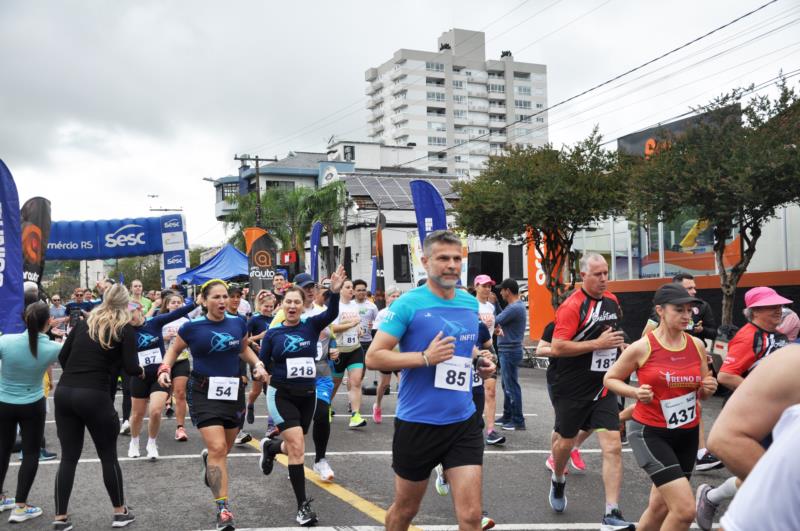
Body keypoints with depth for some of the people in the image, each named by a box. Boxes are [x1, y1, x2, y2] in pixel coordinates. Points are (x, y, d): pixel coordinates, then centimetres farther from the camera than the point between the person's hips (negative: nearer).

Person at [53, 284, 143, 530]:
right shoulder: (125, 328, -1)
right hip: (95, 397, -4)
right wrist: (141, 370, 13)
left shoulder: (84, 322, 12)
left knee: (68, 457, 12)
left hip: (63, 392, 4)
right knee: (108, 456, 11)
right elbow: (131, 368, -8)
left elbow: (62, 357, 12)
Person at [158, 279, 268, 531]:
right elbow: (174, 350, 7)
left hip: (233, 392, 4)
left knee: (225, 447, 17)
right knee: (217, 448, -15)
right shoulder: (192, 326, -9)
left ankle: (207, 459, 55)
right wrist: (165, 369, -10)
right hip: (204, 393, -4)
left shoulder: (238, 323, -1)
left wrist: (258, 364, 1)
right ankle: (223, 508, -8)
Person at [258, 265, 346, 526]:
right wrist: (265, 374, -15)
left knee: (294, 448, 18)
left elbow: (332, 313, -24)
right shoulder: (273, 333, -4)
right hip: (282, 395, -3)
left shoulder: (311, 326, -4)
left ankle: (270, 447, 54)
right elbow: (261, 365, 4)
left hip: (307, 394, 3)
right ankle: (303, 505, -2)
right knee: (297, 448, -14)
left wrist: (335, 291, -39)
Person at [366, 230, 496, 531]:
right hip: (418, 423, -4)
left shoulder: (470, 303, 6)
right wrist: (425, 357, -23)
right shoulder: (408, 304, -12)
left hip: (464, 422, 4)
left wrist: (479, 360, 2)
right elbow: (373, 358, -14)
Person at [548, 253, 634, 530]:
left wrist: (617, 345, 11)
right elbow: (557, 348, -22)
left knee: (613, 447, -7)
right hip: (573, 390, -5)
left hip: (603, 388, 5)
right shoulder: (572, 305, -15)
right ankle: (558, 482, 44)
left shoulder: (612, 301, 7)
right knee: (566, 443, 13)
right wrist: (598, 344, -22)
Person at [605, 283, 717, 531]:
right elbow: (609, 379, -1)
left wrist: (709, 389, -10)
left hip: (687, 434, 6)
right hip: (650, 433, -5)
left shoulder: (697, 346, 1)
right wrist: (635, 392, -19)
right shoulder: (642, 347, -13)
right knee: (685, 510, -16)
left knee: (660, 507, 15)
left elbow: (702, 393, 13)